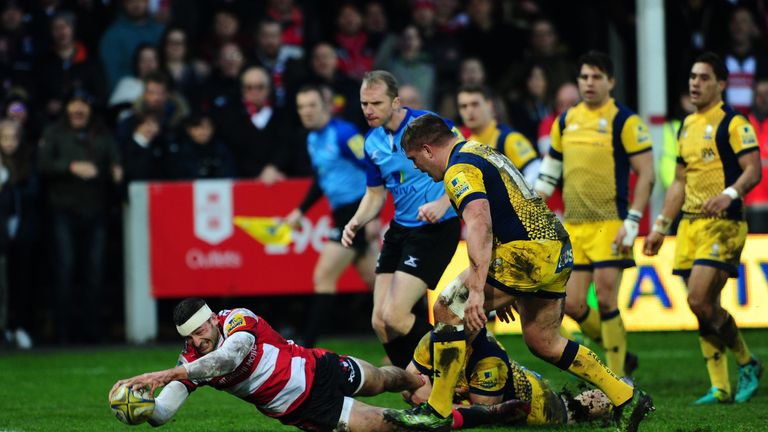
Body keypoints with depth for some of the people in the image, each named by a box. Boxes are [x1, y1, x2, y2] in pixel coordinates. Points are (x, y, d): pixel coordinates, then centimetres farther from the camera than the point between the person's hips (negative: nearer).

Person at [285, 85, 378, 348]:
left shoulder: (343, 134, -15)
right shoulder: (313, 139, 11)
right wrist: (300, 211, 19)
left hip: (358, 212, -9)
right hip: (342, 214, 9)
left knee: (324, 277, -12)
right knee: (374, 280, 14)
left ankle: (306, 348, -10)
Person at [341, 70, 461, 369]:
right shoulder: (372, 143, 7)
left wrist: (443, 203, -27)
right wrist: (356, 222, 0)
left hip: (435, 230, -8)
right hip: (400, 230, 8)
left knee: (394, 316, -16)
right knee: (380, 322, 2)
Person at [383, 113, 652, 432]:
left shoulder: (459, 169, -10)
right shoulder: (481, 152, 23)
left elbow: (480, 225, -26)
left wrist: (477, 290, -32)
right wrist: (503, 289, 35)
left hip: (529, 251, -10)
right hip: (559, 251, 10)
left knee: (448, 308, -8)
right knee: (542, 342, 20)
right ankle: (626, 398, 22)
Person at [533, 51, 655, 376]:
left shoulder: (624, 121, -5)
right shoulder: (565, 121, 12)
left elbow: (646, 174, -7)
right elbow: (548, 173, 21)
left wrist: (632, 222, -14)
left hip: (609, 224, -6)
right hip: (573, 227, 6)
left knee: (605, 301, -10)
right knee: (572, 305, 1)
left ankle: (618, 377, 2)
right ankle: (618, 355, 22)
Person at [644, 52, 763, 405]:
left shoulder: (733, 124, -6)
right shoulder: (687, 126, 18)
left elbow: (753, 169, -15)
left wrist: (730, 194, -33)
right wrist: (661, 226, 22)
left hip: (722, 224, -8)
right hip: (690, 226, 8)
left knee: (699, 300, -17)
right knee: (705, 308, 4)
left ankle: (748, 364, 1)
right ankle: (720, 388, 8)